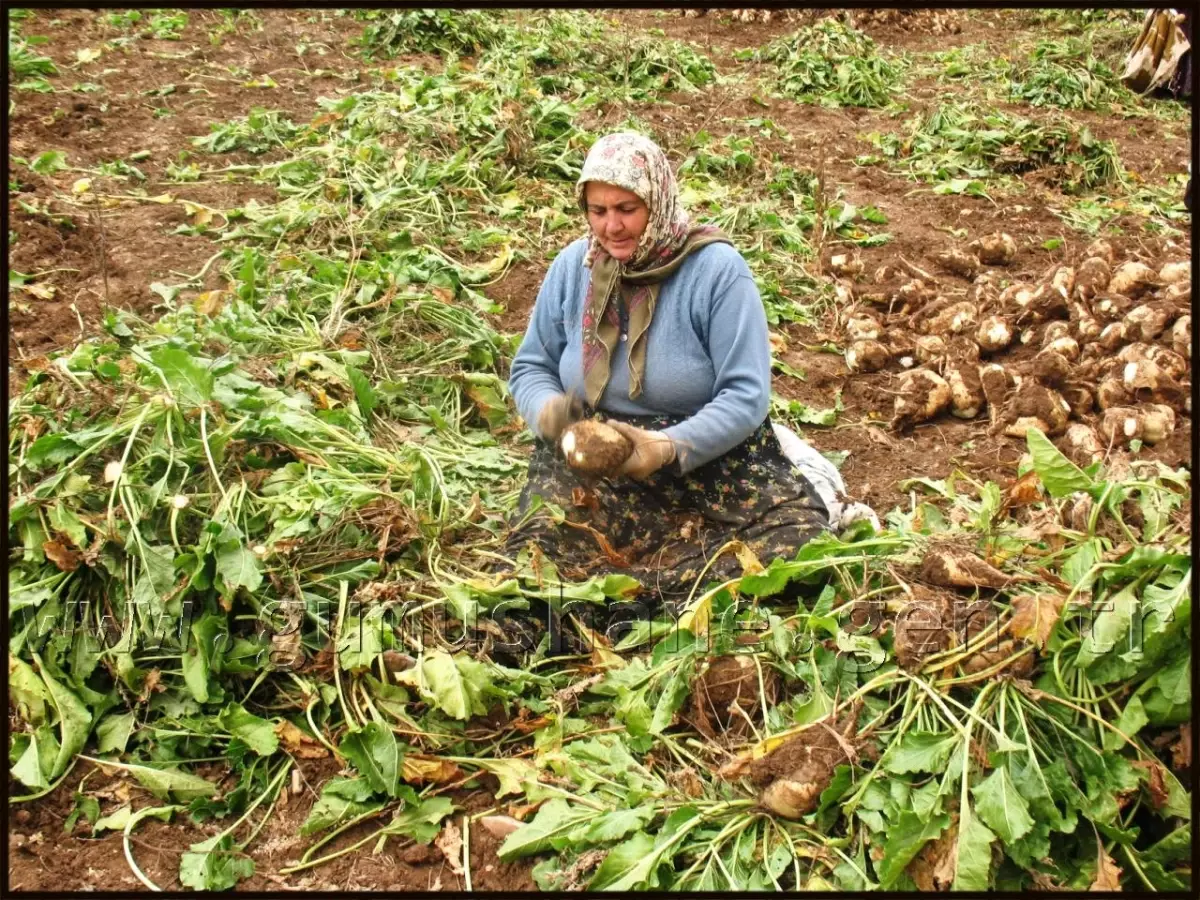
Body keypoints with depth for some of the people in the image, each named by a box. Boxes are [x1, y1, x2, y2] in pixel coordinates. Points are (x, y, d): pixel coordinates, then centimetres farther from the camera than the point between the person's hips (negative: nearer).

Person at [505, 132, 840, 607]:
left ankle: (629, 585, -22)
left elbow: (745, 396, -14)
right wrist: (548, 411, -14)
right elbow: (530, 368, 10)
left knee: (801, 531, -28)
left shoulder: (718, 270, -11)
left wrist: (668, 448, -30)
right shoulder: (572, 266, 2)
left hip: (707, 457, -1)